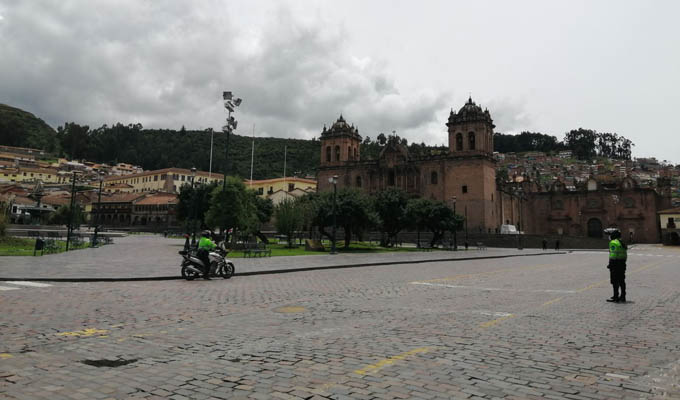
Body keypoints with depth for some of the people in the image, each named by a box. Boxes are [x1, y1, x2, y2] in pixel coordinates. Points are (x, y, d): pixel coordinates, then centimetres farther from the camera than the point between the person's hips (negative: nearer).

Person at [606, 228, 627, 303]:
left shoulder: (613, 243, -12)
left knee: (615, 281, -5)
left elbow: (613, 255, -18)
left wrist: (610, 264, -15)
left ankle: (615, 297, -4)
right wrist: (623, 263, 20)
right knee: (621, 281, 12)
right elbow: (625, 255, 17)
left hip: (615, 264, -9)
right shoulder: (622, 243, 16)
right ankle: (622, 297, 16)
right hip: (622, 264, 9)